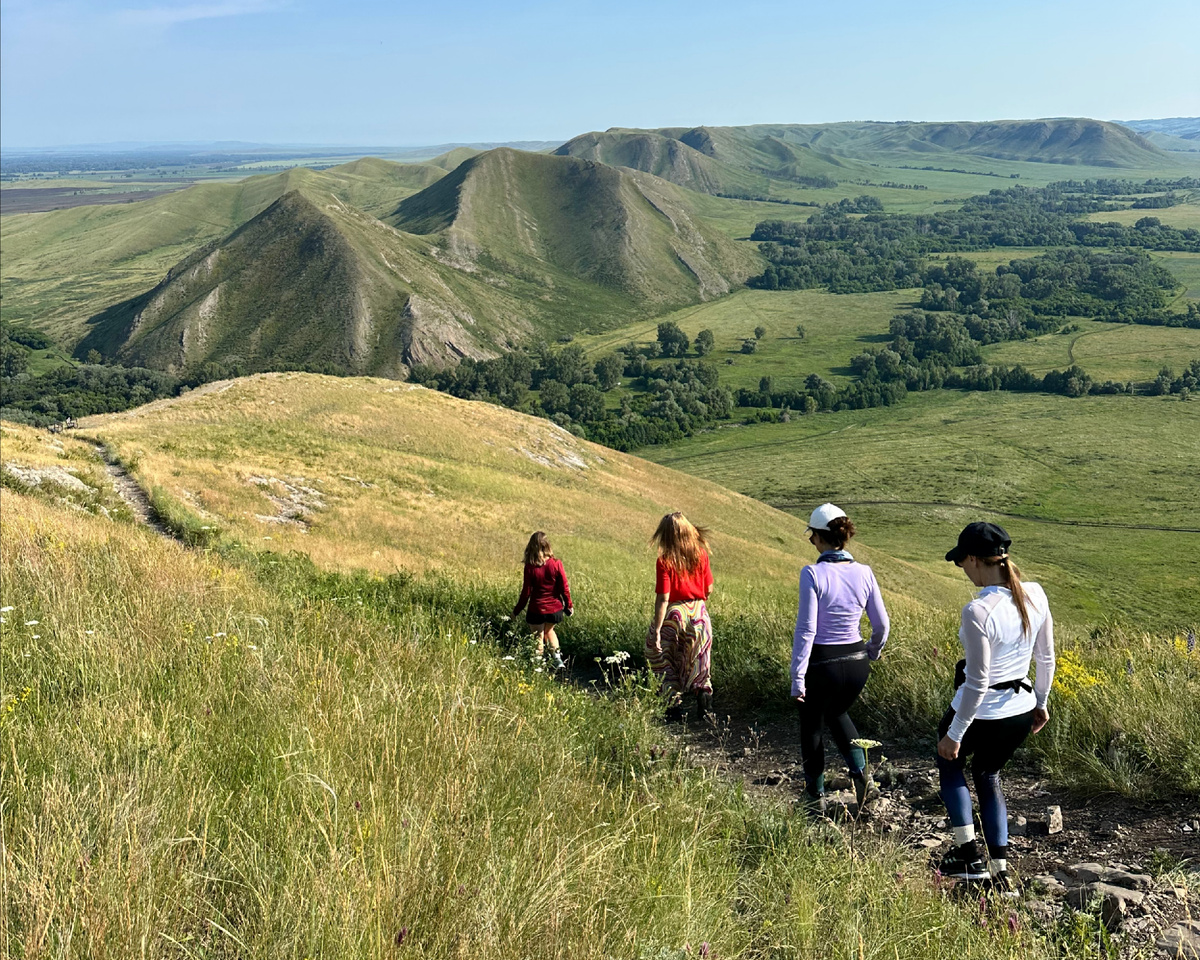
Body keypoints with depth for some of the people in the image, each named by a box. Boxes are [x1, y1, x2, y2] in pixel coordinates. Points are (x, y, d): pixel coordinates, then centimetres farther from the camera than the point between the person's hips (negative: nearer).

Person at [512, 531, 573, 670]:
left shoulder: (530, 567, -17)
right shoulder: (556, 564, -14)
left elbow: (526, 592, -11)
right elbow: (564, 587, -8)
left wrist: (516, 610, 3)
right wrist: (568, 605, 8)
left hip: (537, 610, -2)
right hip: (555, 607, 2)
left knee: (539, 636, 16)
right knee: (549, 630, 28)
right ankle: (556, 655, 14)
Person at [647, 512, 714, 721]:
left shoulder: (664, 561, -14)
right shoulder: (701, 555, -2)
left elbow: (663, 598, -16)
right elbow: (709, 588, 4)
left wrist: (657, 629, -14)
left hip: (674, 614, -3)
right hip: (699, 612, 3)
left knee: (665, 663, 13)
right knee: (700, 662, 15)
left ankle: (675, 705, 9)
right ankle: (705, 704, 6)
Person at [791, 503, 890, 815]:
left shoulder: (813, 573, -17)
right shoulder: (864, 573, -3)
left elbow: (806, 629, -18)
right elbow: (882, 624, 5)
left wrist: (797, 678, -13)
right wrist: (873, 652, 26)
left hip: (822, 664, -4)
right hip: (857, 663, 4)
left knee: (812, 726, 21)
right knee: (837, 713, 32)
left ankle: (816, 796, 32)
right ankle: (861, 774, 16)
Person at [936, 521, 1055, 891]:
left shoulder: (978, 611, -28)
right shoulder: (1035, 595, -7)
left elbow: (977, 683, -23)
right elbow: (1046, 659, 5)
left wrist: (954, 733, -12)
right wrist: (1040, 703, 20)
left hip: (981, 712, -6)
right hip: (1021, 711, 6)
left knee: (949, 761, 25)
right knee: (987, 776, 27)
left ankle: (968, 854, 23)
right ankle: (999, 871, 26)